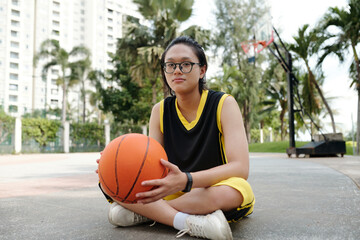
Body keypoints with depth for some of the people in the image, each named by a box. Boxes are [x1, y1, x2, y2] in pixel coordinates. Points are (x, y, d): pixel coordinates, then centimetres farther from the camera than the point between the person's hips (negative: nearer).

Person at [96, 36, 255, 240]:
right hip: (174, 193, 3)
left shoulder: (224, 104, -12)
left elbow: (240, 168, -24)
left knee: (231, 190, -40)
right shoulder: (160, 111, 1)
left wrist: (186, 180, -41)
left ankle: (141, 214, -21)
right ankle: (191, 223, -28)